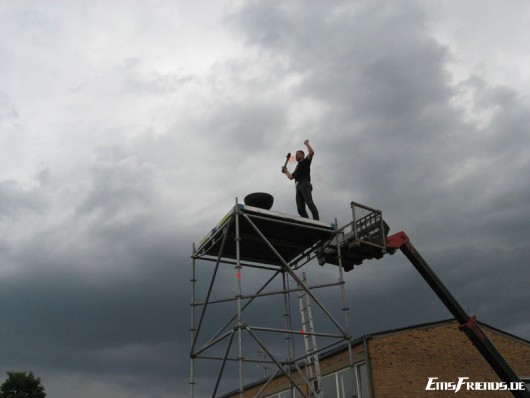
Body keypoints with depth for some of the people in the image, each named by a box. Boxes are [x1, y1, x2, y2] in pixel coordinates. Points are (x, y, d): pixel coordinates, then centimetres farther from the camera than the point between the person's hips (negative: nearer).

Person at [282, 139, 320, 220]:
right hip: (298, 186, 7)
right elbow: (291, 177, 42)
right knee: (300, 208, -9)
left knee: (309, 202, -25)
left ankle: (316, 219, -35)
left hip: (304, 184, -7)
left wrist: (306, 143, 10)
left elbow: (311, 152, 0)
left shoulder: (305, 161, 16)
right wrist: (286, 171, 36)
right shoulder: (297, 167, 36)